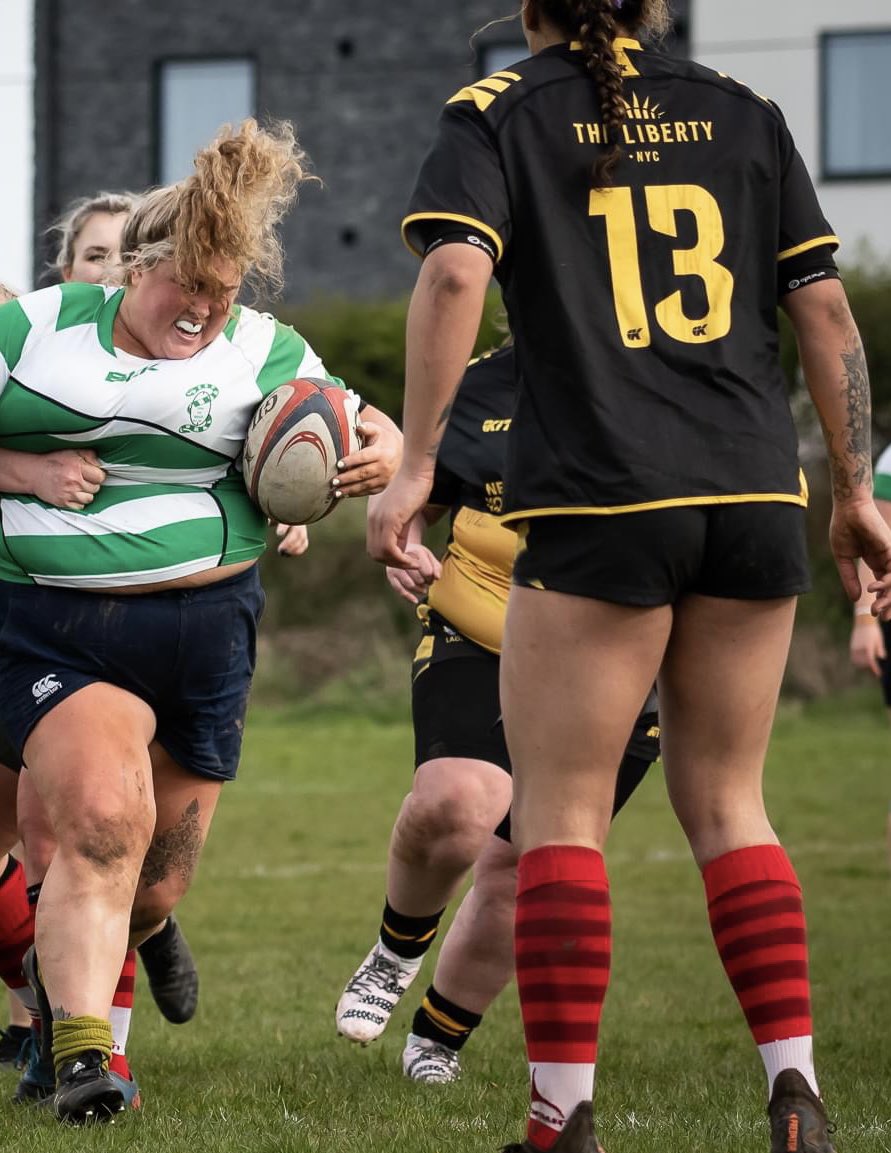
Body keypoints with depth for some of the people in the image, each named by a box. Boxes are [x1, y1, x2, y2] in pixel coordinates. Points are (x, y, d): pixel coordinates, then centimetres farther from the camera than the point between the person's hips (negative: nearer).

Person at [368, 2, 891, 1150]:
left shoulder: (496, 113, 4)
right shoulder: (743, 113, 13)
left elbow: (455, 274, -13)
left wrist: (413, 468, -11)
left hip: (599, 505, -4)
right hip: (754, 496, 4)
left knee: (560, 809, 3)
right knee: (724, 800, 14)